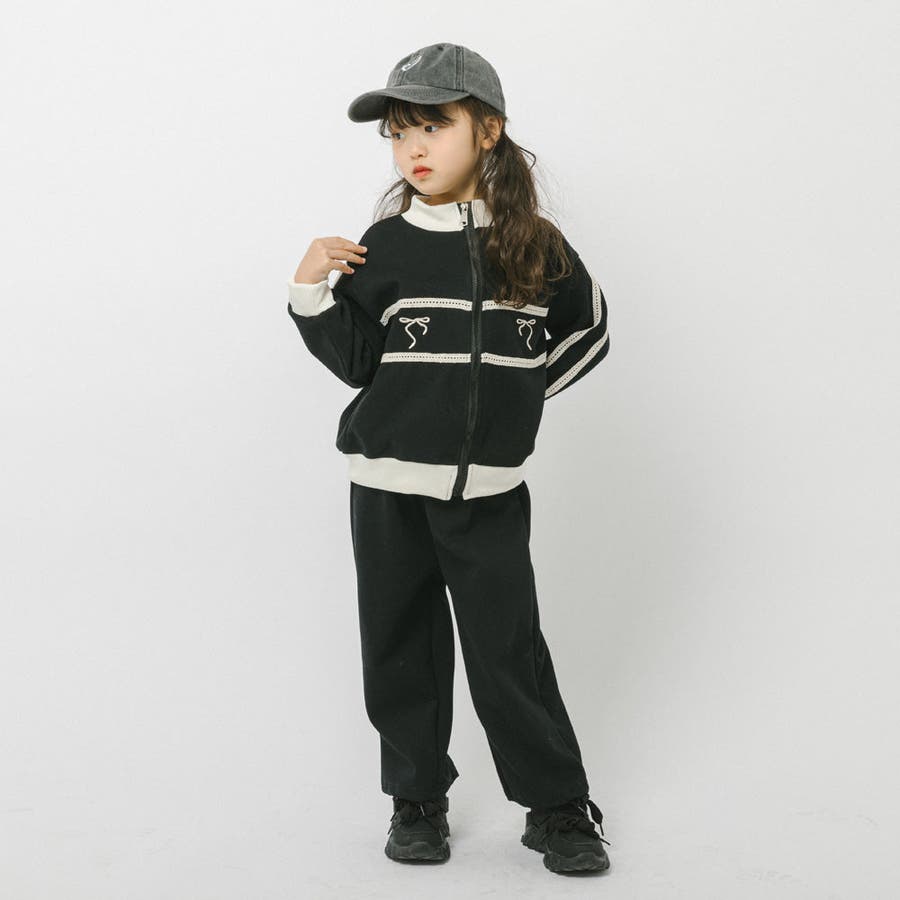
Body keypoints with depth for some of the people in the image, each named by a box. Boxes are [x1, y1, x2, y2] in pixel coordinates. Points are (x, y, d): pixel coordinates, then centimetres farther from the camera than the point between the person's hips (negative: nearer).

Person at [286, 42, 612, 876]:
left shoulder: (536, 246, 0)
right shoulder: (384, 247, -1)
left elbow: (586, 331, 15)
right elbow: (355, 362, 0)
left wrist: (517, 396, 9)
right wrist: (312, 293, -12)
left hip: (489, 488, -1)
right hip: (389, 485, 1)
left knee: (509, 650, 1)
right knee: (400, 648, 8)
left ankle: (557, 806, 15)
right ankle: (417, 798, 24)